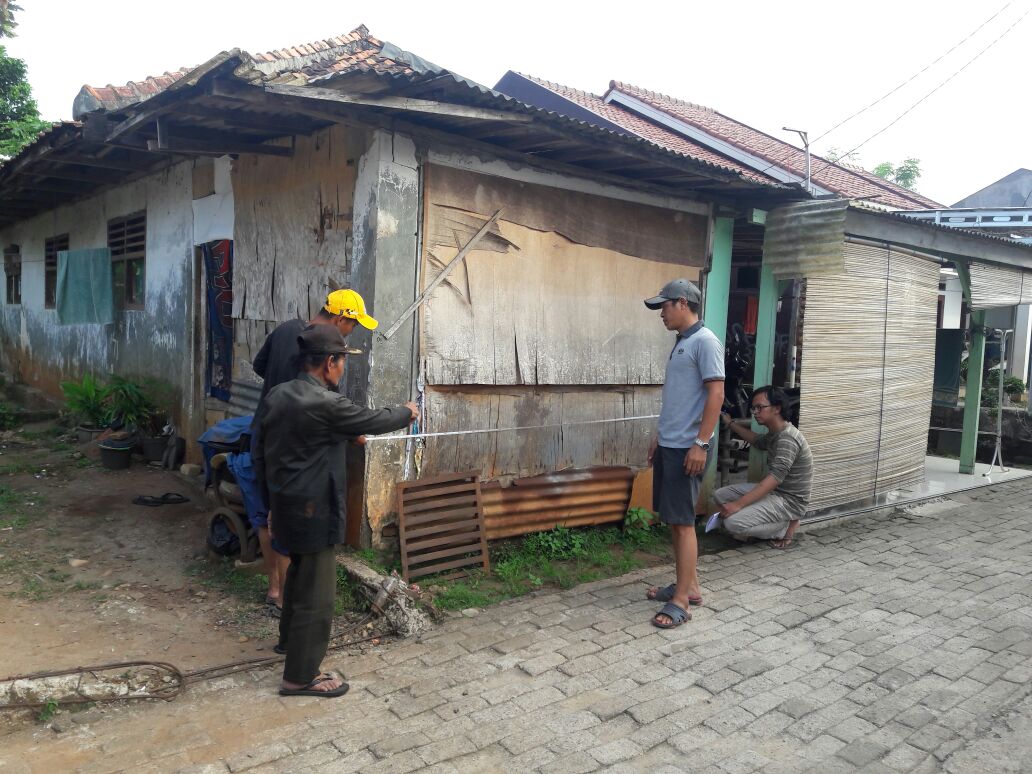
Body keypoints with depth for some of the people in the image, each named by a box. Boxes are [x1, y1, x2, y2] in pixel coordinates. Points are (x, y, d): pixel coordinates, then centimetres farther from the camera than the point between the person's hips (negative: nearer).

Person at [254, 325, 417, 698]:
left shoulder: (276, 395, 1)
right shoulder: (325, 403, -24)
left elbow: (259, 454, 9)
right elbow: (374, 420, -11)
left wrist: (273, 494, 20)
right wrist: (407, 412, 8)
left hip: (286, 506, 9)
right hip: (314, 512, -9)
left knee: (299, 572, 30)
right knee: (317, 594, 4)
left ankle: (289, 638, 50)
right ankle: (300, 677, 16)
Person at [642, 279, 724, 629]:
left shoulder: (705, 341, -13)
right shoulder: (680, 343, 16)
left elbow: (716, 394, -19)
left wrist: (701, 443, -22)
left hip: (687, 448, -9)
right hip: (668, 445, 10)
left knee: (683, 522, -5)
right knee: (673, 519, 14)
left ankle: (681, 600, 3)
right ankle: (689, 585, 25)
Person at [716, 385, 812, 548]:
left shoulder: (788, 438, -22)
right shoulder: (774, 433, 9)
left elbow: (775, 478, -32)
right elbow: (758, 441, 35)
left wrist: (739, 504, -36)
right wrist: (730, 423, 33)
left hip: (789, 500, -10)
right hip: (775, 492, 10)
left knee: (733, 522, -25)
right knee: (720, 495, 4)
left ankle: (785, 527, -3)